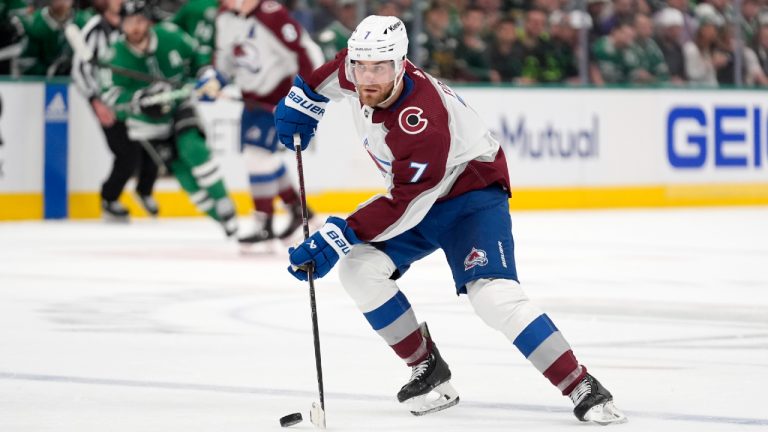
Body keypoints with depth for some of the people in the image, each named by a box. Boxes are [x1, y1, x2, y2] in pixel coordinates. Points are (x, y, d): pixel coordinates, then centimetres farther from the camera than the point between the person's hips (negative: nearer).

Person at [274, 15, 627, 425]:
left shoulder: (423, 123, -36)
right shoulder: (359, 75, -14)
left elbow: (404, 205, -33)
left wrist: (339, 234, -35)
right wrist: (302, 98, 13)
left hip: (474, 193, -8)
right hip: (411, 194, 8)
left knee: (492, 293, -27)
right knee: (359, 268, -12)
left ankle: (583, 390, -21)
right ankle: (429, 372, 2)